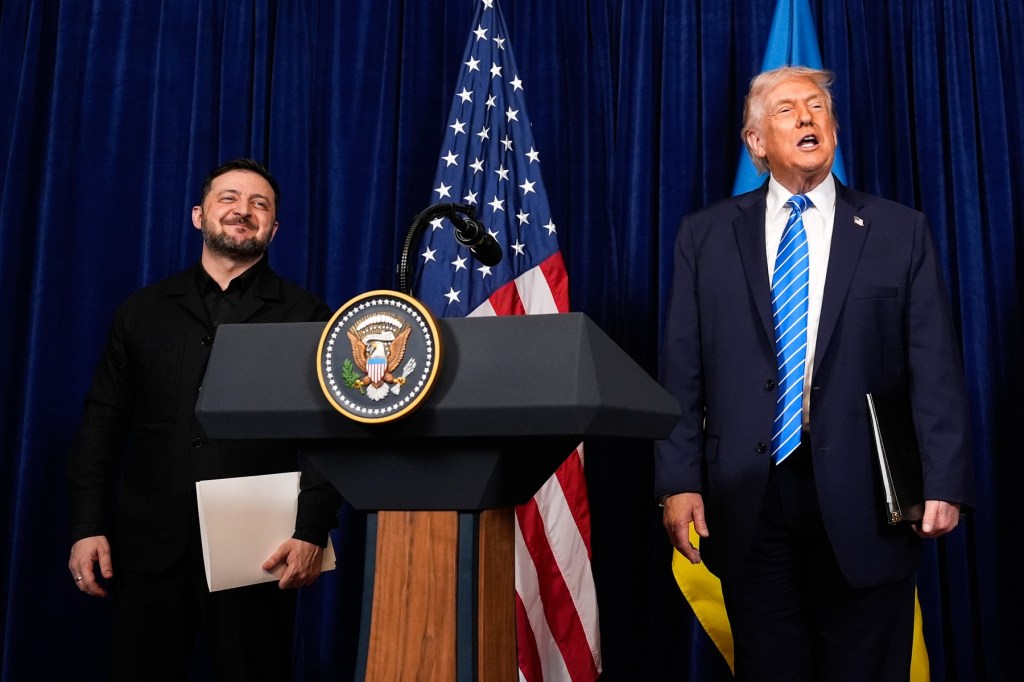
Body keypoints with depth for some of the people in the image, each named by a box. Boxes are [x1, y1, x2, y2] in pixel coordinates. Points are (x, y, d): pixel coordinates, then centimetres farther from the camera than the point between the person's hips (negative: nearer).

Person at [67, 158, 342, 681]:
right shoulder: (143, 311, 12)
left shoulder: (306, 317, 4)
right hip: (149, 542, 2)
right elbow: (103, 423, 9)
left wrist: (312, 531, -12)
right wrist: (87, 525, 0)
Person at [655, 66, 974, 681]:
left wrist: (945, 483, -9)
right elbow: (682, 371, 3)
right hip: (747, 500, 1)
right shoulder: (706, 235, 6)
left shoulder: (900, 232, 5)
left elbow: (936, 370, 0)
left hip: (864, 504, 0)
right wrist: (679, 481, -5)